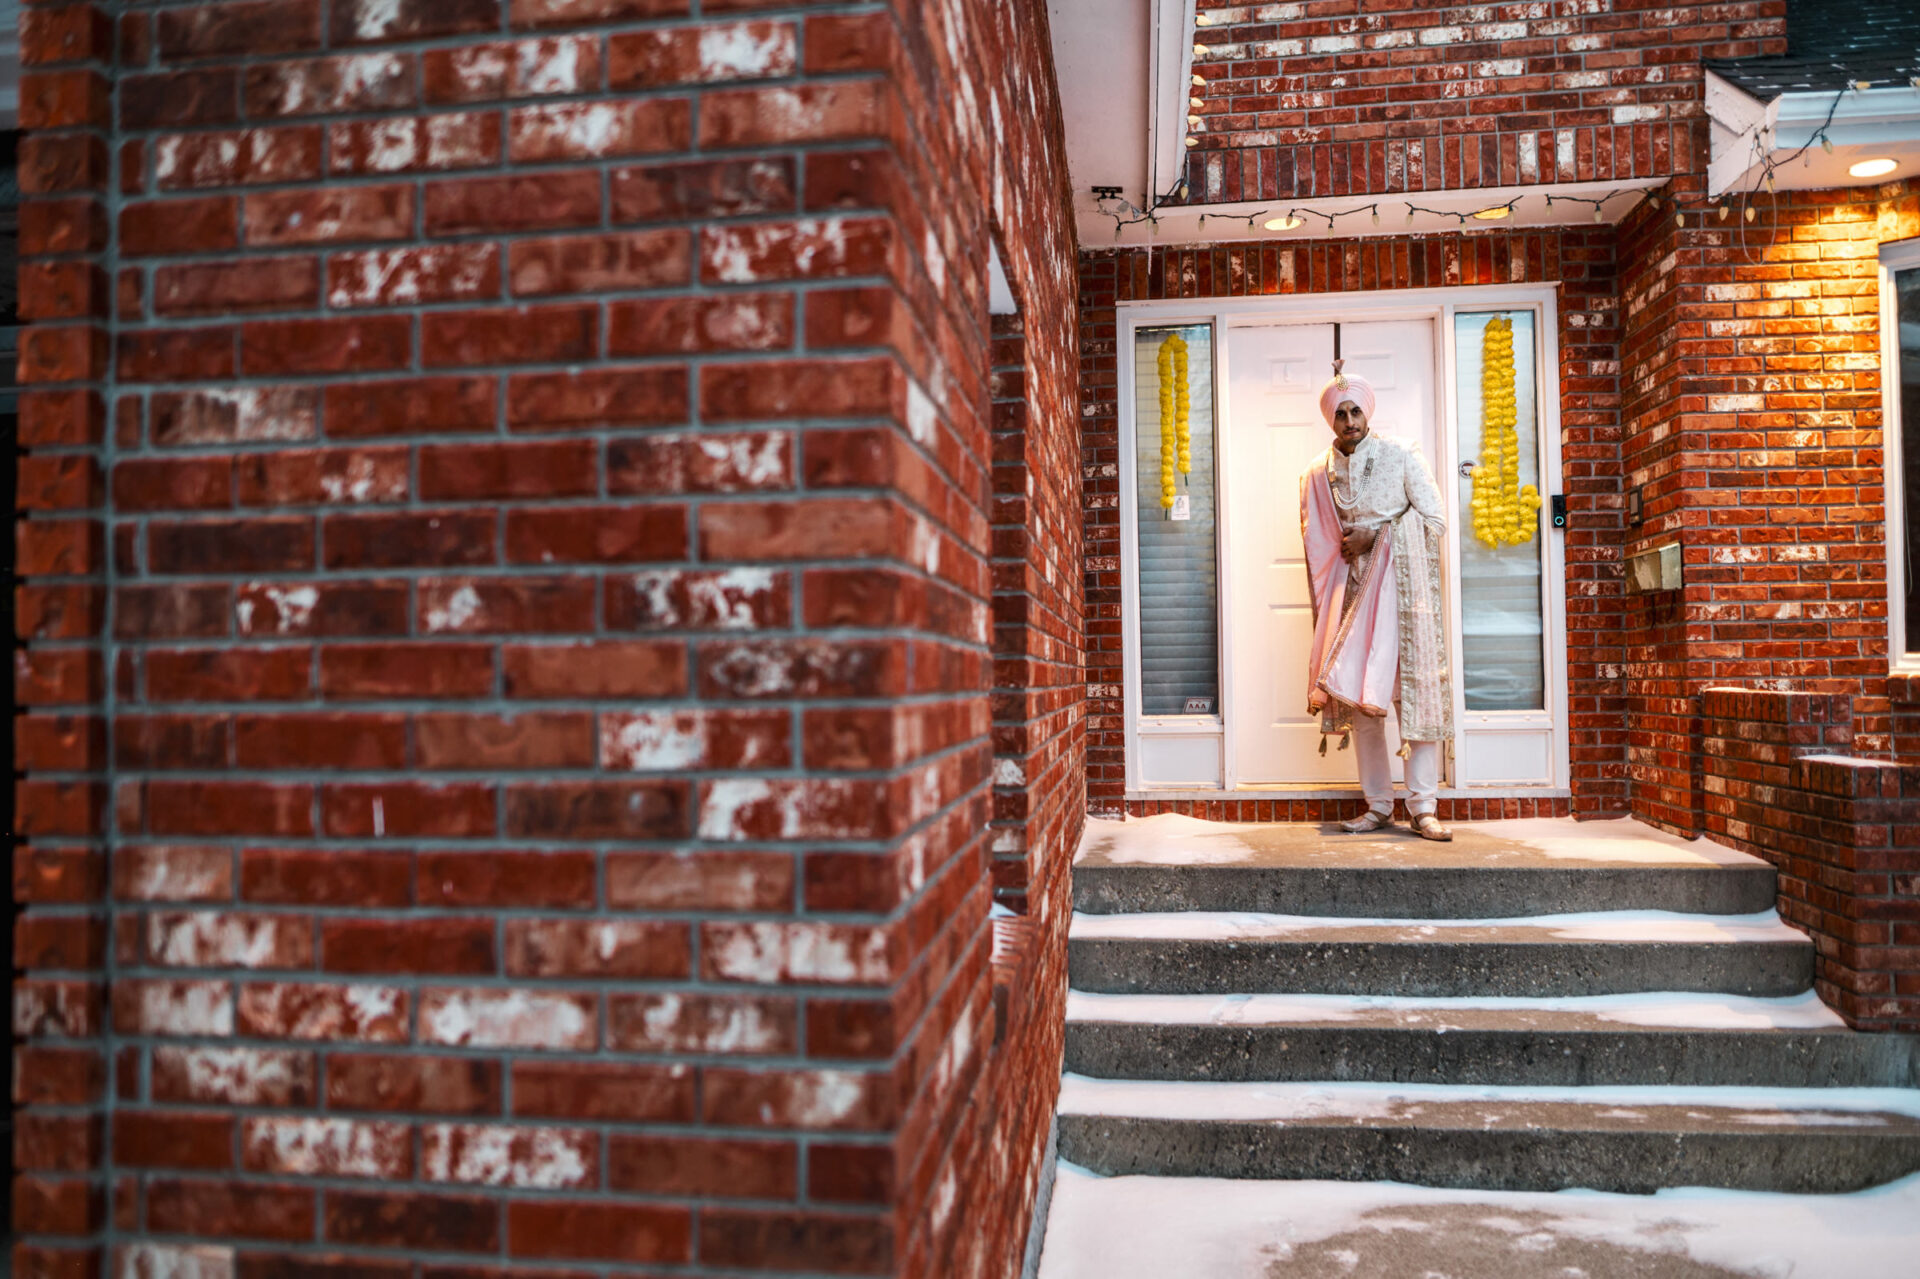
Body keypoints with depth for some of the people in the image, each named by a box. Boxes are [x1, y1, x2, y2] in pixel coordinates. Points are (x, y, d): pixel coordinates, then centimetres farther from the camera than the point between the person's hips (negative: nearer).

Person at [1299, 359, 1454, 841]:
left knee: (1417, 691, -6)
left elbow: (1435, 521, -3)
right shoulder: (1319, 474, 8)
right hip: (1354, 595, 3)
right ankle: (1378, 805, 11)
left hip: (1403, 589, -3)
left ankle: (1423, 807, -1)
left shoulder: (1401, 456, 1)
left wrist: (1378, 535, -10)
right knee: (1358, 696, 2)